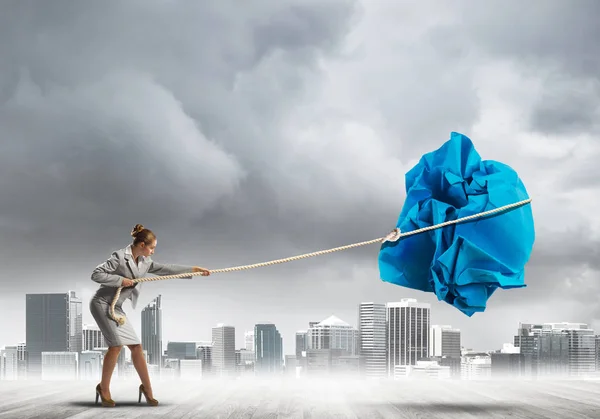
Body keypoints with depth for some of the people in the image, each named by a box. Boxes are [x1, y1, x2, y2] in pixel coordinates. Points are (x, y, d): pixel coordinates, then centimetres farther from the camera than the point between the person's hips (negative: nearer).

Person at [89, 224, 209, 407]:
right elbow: (96, 274, -19)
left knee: (136, 347, 3)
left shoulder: (144, 262, 7)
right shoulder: (120, 257, -16)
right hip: (102, 304, -8)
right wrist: (120, 280, -20)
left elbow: (165, 269, 10)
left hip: (116, 307, 8)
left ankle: (147, 388, 12)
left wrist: (193, 269, 9)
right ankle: (104, 388, -5)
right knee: (116, 345, -18)